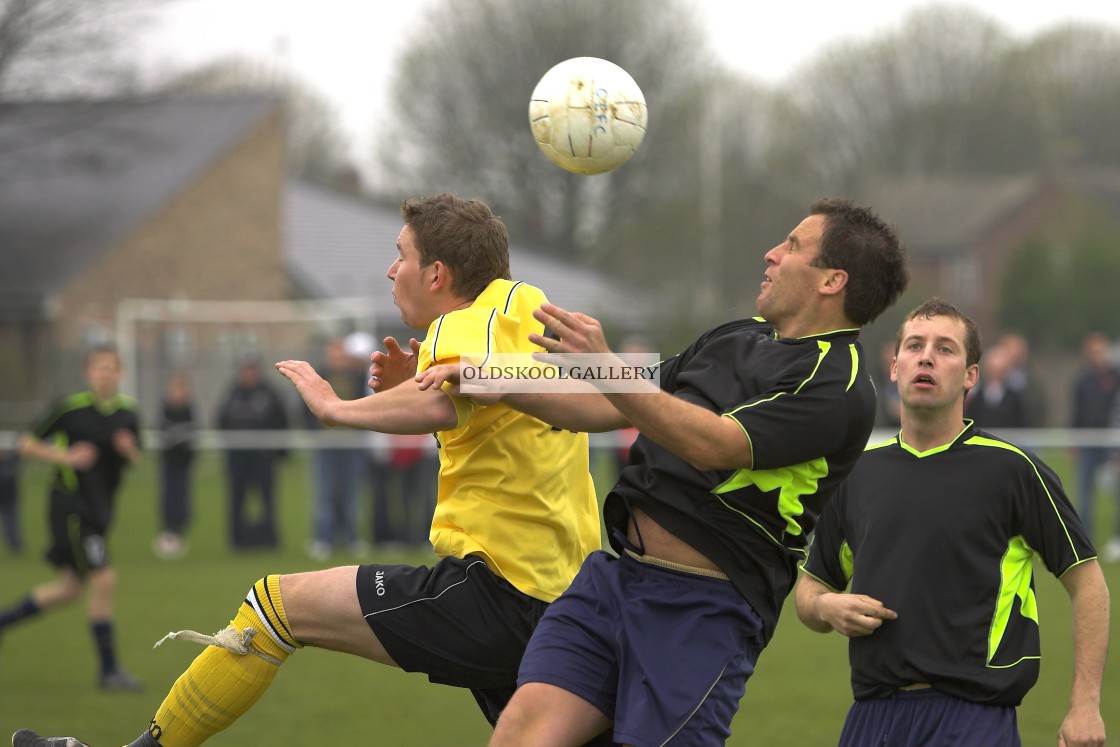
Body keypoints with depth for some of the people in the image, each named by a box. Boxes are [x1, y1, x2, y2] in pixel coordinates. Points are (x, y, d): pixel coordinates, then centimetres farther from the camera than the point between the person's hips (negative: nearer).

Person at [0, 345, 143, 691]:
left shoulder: (128, 412, 5)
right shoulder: (70, 407, -12)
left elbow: (134, 461, 16)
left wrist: (130, 451, -7)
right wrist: (65, 457, -19)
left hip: (99, 511, 7)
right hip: (71, 504, -7)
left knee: (70, 588, 14)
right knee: (104, 581, -13)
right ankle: (109, 670, -4)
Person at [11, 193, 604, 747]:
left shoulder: (466, 323, -11)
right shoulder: (524, 303, 15)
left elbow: (440, 405, -34)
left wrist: (337, 407, -18)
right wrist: (411, 385, 13)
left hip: (494, 598, -9)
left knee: (277, 604, -2)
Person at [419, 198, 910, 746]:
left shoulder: (838, 386, -9)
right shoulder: (738, 338, 19)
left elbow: (713, 444, -22)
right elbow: (616, 409, 26)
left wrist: (603, 367, -29)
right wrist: (498, 387, 15)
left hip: (702, 608, -7)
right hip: (615, 574, 7)